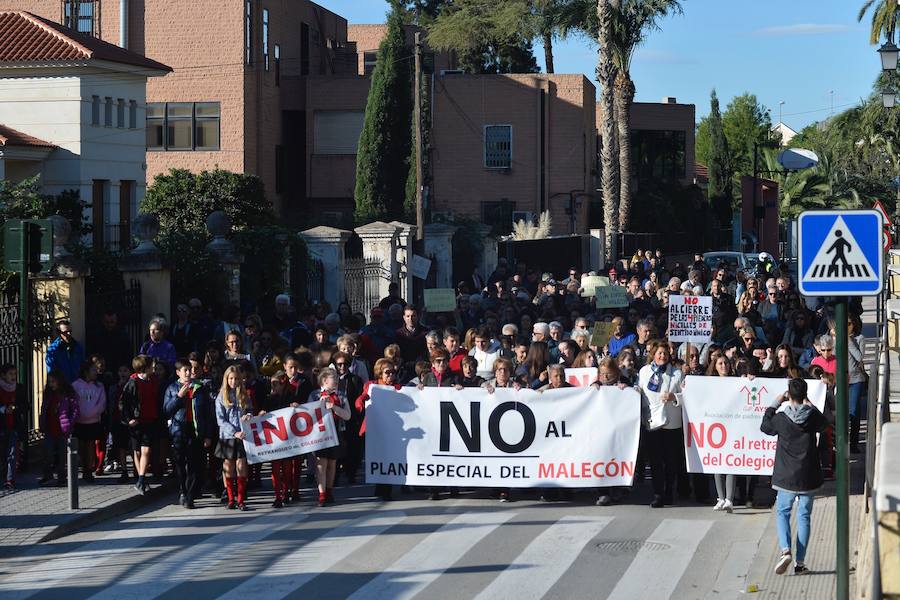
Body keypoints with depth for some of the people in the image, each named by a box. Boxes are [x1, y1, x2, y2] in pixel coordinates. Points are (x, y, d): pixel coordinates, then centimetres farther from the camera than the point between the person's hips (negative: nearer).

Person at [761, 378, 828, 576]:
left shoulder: (781, 418, -13)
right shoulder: (813, 416, -8)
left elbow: (765, 426, 7)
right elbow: (823, 425, 16)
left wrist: (775, 404, 12)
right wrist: (810, 406, 21)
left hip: (786, 477, -2)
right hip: (809, 477, 2)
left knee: (782, 513, 13)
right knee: (804, 516, 10)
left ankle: (785, 550, -10)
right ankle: (800, 562, 8)